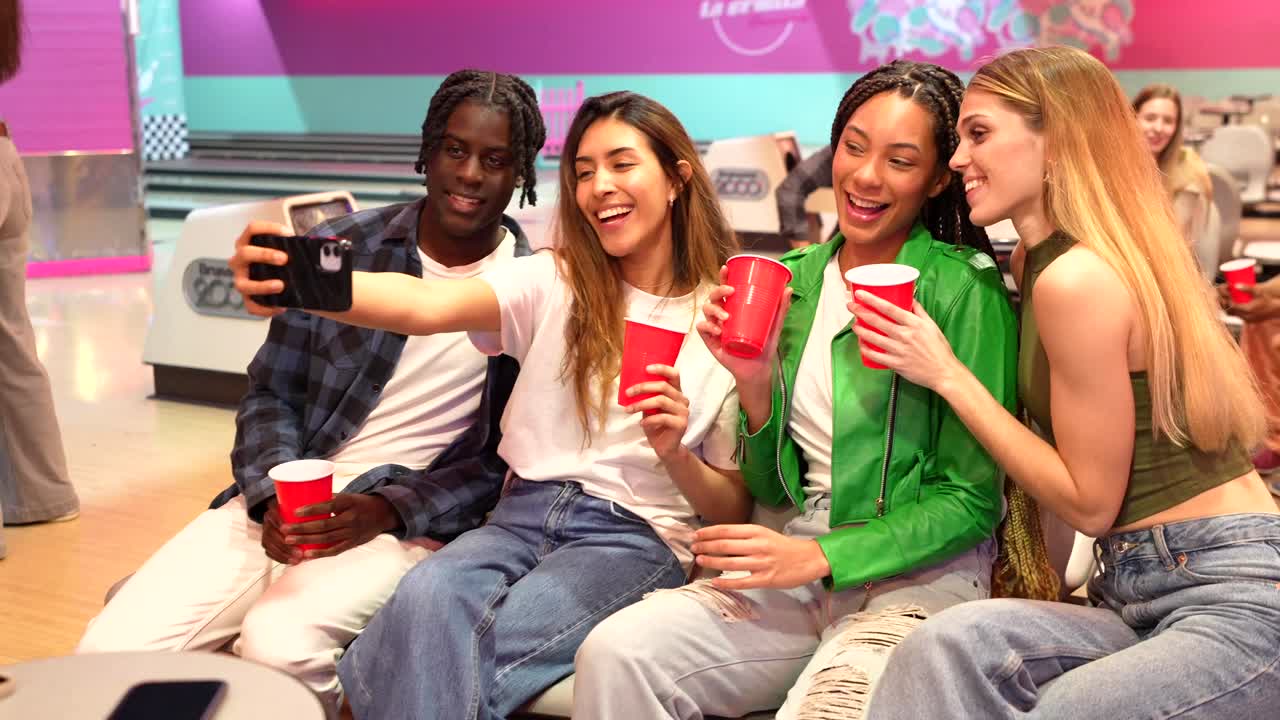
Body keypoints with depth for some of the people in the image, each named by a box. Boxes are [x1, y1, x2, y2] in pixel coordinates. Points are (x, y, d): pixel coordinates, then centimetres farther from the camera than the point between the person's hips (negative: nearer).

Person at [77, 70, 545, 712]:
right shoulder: (338, 248, 3)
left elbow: (510, 461, -2)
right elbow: (271, 396, 8)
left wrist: (386, 511, -16)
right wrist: (273, 499, -12)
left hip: (408, 519, -3)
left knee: (279, 646, -32)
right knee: (111, 650, -15)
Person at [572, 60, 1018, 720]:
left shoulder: (965, 288, -7)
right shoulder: (794, 278, 8)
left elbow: (972, 498, -7)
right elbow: (772, 488, 12)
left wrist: (820, 556, -16)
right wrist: (755, 386, -7)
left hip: (922, 573, -4)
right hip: (800, 565, 4)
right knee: (614, 653, -20)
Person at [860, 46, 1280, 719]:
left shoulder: (1078, 279, -17)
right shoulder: (1036, 261, 11)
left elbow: (1090, 503, -11)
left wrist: (947, 375, -9)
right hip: (1146, 593, 7)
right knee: (953, 645, -18)